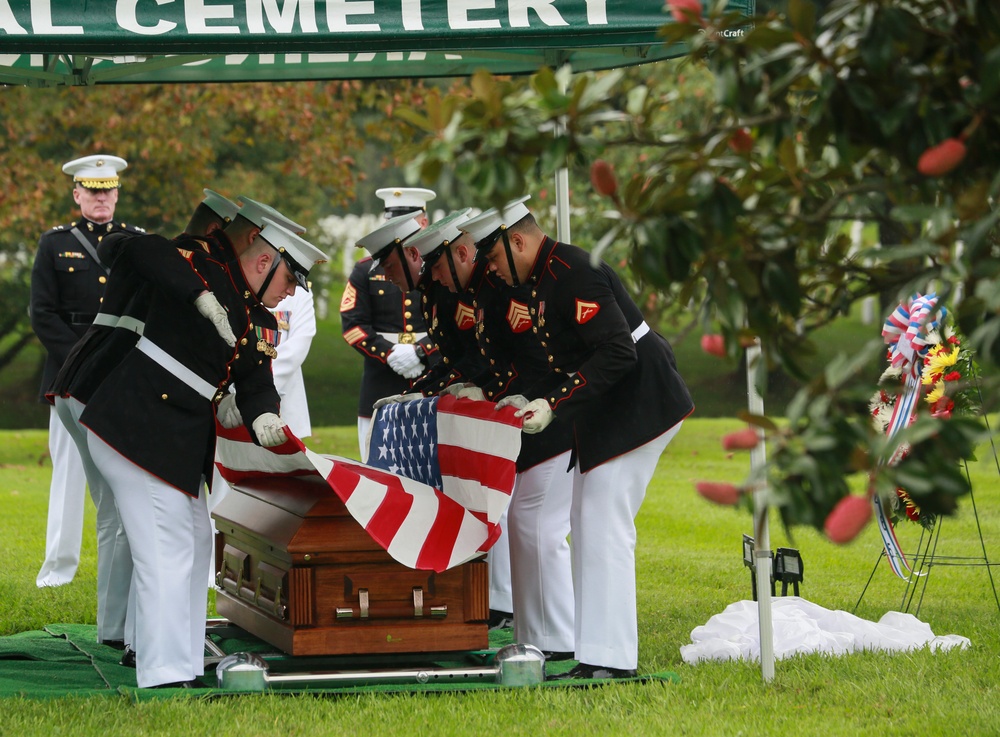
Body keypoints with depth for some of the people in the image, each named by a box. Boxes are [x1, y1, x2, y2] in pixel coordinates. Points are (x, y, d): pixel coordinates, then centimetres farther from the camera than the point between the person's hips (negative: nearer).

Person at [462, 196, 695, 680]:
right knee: (586, 526, 13)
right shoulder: (541, 280, 13)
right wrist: (529, 400, 6)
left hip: (638, 403, -11)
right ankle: (593, 644, 17)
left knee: (604, 526, -13)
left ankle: (610, 658, -14)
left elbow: (617, 353, -26)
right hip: (609, 414, 11)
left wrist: (553, 406, -28)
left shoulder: (572, 273, -20)